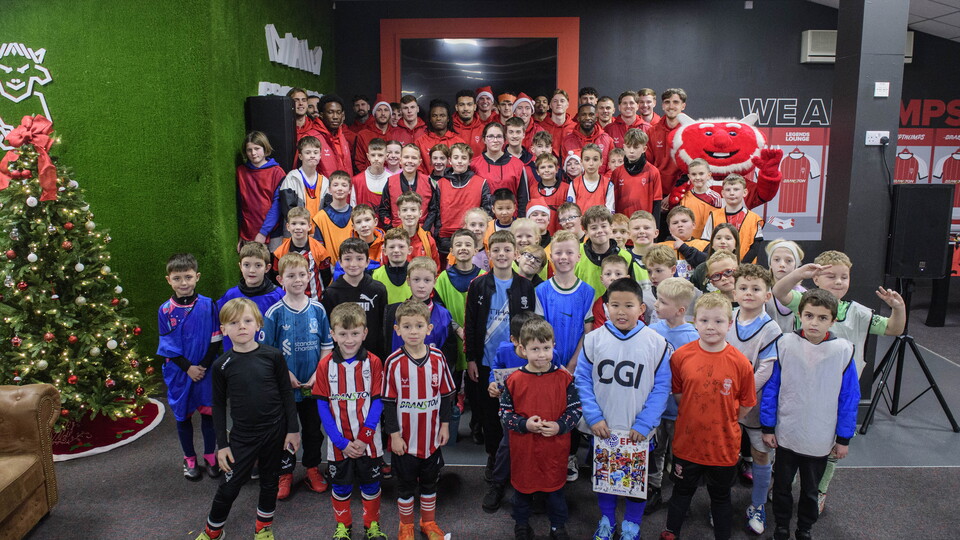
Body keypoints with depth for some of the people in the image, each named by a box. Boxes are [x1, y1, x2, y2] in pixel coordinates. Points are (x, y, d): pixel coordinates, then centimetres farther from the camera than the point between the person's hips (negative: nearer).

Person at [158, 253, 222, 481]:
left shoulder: (208, 305, -7)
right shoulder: (165, 310, -5)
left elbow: (216, 340, -4)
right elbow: (167, 346, -4)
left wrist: (203, 366, -12)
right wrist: (188, 368, -13)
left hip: (207, 369, -1)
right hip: (179, 372, 1)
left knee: (208, 412, 7)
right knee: (183, 415, 12)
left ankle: (210, 457, 25)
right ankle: (189, 459, 29)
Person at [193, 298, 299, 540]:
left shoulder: (273, 356, -8)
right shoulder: (221, 365, -7)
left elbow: (286, 393, -1)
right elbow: (219, 405, 1)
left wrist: (293, 429, -1)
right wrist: (222, 444, 1)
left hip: (274, 431, 0)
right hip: (242, 436, 0)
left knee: (270, 480, 15)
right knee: (230, 485, 6)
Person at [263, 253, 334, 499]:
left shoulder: (317, 309, -3)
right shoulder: (275, 312, -9)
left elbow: (327, 345, 2)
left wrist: (318, 374, -8)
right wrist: (286, 374, -14)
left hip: (313, 384, 2)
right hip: (284, 385, -2)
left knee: (313, 428, 15)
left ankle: (312, 469, 33)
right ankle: (285, 473, 28)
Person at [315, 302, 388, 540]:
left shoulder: (373, 362, -9)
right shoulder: (325, 365, -8)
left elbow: (377, 402, -7)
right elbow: (322, 406, -6)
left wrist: (363, 437, -15)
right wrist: (342, 442, -12)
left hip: (368, 441, 0)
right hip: (339, 443, 1)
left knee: (371, 483, 14)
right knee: (340, 485, 16)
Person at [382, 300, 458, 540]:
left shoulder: (438, 358, -7)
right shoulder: (394, 362, -14)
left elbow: (446, 394, 3)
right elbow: (389, 401, -10)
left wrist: (445, 424, 2)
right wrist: (394, 434, -10)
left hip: (432, 436, 2)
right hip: (405, 438, -2)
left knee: (430, 482, 19)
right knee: (405, 484, 14)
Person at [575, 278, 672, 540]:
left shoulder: (657, 343, -11)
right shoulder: (593, 339, -8)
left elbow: (661, 388, -8)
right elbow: (582, 380, -3)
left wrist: (644, 424, -14)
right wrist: (593, 418, -11)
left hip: (638, 433, -1)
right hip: (602, 430, 1)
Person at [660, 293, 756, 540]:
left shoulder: (740, 362, -14)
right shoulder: (681, 356, -11)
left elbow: (746, 404, -3)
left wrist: (723, 422, -2)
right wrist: (696, 416, -1)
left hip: (724, 445, -1)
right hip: (687, 442, 1)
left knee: (721, 497, 21)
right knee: (682, 491, 23)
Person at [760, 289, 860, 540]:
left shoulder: (844, 350, -12)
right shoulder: (785, 345, -13)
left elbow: (849, 398, -3)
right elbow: (770, 388, -4)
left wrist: (844, 439, 0)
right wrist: (767, 428, -2)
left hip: (821, 440, 0)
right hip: (786, 435, 0)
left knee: (810, 490, 20)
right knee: (782, 486, 17)